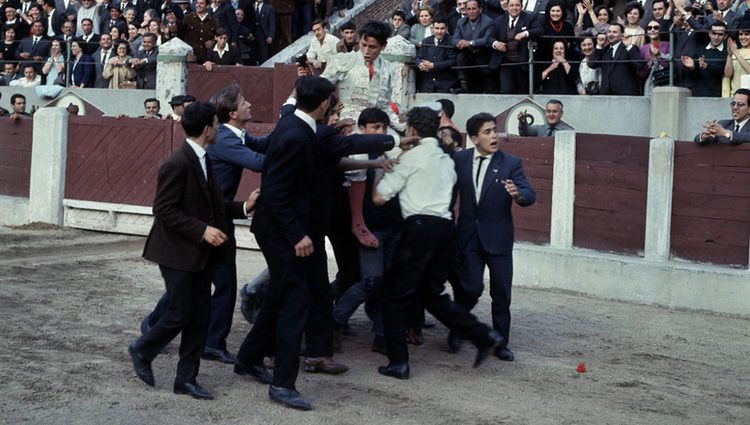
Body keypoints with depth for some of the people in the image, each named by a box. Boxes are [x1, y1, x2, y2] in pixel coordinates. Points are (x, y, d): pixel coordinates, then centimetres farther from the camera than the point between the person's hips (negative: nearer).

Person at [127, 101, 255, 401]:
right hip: (178, 253, -9)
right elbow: (164, 210, -20)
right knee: (181, 315, -2)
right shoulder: (178, 164, -18)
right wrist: (202, 230, -24)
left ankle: (186, 379, 16)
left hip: (200, 254, 9)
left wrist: (244, 207, 2)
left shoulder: (202, 162, 11)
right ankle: (142, 350, 23)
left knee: (200, 317, 8)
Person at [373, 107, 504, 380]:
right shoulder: (447, 160, 19)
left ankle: (398, 362, 0)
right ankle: (483, 336, 8)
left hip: (419, 227, -7)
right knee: (432, 294, 18)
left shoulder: (411, 157, -2)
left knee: (396, 295, 2)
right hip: (444, 227, 7)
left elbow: (379, 197, -3)